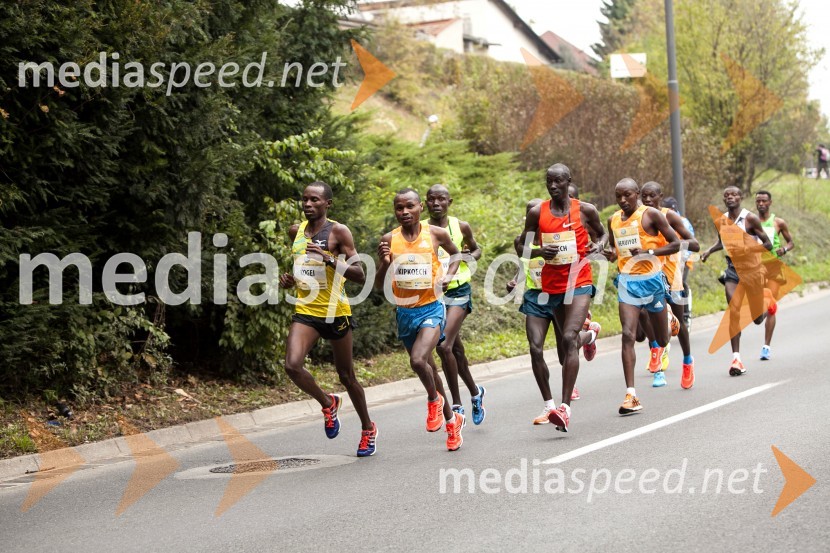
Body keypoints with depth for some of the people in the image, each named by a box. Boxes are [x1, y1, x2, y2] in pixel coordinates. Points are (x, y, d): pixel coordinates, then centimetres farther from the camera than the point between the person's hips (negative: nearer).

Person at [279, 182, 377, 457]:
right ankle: (328, 403, 10)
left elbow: (360, 275, -14)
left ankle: (368, 429, 30)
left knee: (346, 376, 8)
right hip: (305, 311, 4)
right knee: (292, 365, -19)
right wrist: (289, 280, 5)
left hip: (335, 312, -4)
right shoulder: (296, 231, 9)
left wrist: (330, 259, -26)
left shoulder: (338, 232, -9)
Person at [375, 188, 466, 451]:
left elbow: (456, 254, 17)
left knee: (418, 360, -27)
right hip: (404, 312, 4)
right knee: (426, 367, 15)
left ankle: (434, 399, 4)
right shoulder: (389, 240, -1)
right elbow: (380, 286, 1)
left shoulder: (436, 234, -4)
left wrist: (448, 276, -1)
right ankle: (451, 419, 35)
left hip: (431, 308, -4)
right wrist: (385, 262, -17)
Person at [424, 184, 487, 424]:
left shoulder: (461, 227, 0)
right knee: (455, 350, 14)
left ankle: (456, 405, -8)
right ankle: (475, 392, 36)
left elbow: (476, 250, 17)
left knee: (444, 346, -19)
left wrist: (469, 257, -6)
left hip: (458, 291, -3)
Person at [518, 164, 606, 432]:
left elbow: (602, 233, 16)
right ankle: (590, 333, 56)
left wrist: (597, 245, -7)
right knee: (567, 343, 15)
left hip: (579, 284, -3)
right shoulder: (537, 213, 1)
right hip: (552, 286, 4)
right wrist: (540, 252, -14)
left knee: (568, 339, -20)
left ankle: (565, 408, -24)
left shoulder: (585, 210, -1)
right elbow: (522, 247, 8)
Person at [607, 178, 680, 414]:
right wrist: (610, 254, 2)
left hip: (651, 279, -2)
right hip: (627, 282, 2)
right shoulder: (613, 220, 9)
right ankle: (631, 395, -19)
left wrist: (648, 252, -19)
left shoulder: (651, 215, -6)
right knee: (628, 335, -15)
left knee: (662, 339, 11)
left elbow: (675, 244, -7)